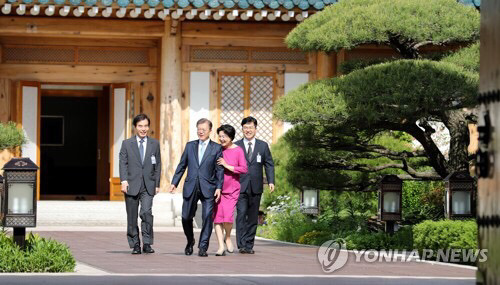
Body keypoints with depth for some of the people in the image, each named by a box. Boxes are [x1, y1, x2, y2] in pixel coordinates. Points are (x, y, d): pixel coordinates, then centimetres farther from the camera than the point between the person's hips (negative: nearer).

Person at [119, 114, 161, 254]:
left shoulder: (155, 144, 11)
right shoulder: (127, 144, 7)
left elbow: (158, 165, 13)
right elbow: (123, 163, 1)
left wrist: (157, 184, 7)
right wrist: (124, 181, -12)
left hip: (148, 186, 0)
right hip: (132, 185, 0)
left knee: (146, 213, -18)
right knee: (132, 217, 3)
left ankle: (147, 244, -12)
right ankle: (135, 245, 13)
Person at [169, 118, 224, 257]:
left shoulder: (217, 148, 4)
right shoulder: (190, 146, 12)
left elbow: (220, 169, 2)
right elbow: (182, 165, 14)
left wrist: (219, 187, -6)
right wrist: (174, 182, 7)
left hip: (208, 188, -3)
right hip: (191, 188, 3)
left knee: (207, 217, -8)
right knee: (186, 217, 5)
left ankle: (203, 247, -2)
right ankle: (190, 242, 29)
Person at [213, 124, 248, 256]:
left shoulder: (238, 151, -2)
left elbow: (244, 169, -8)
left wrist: (227, 166, -14)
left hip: (232, 189, -3)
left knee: (228, 217, -14)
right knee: (217, 217, -1)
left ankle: (228, 237, 16)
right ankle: (221, 247, 4)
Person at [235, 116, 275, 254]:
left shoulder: (263, 146, 11)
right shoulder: (236, 146, 7)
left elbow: (269, 164, 9)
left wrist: (271, 181, -3)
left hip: (256, 187, 2)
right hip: (240, 186, -2)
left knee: (253, 217, 5)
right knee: (241, 214, -14)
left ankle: (249, 245, 12)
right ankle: (242, 244, -17)